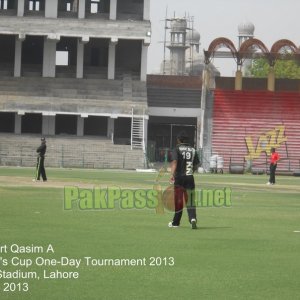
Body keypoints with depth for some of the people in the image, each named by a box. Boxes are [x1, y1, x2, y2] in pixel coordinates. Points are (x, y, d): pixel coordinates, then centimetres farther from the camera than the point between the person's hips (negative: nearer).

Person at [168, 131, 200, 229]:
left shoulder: (177, 149, -4)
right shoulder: (193, 150, 9)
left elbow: (174, 162, -18)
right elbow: (196, 165, 13)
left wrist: (172, 174, -28)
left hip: (179, 177, -3)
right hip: (190, 177, 3)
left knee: (178, 200, 6)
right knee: (190, 201, 2)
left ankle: (175, 222, 16)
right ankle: (193, 218, -21)